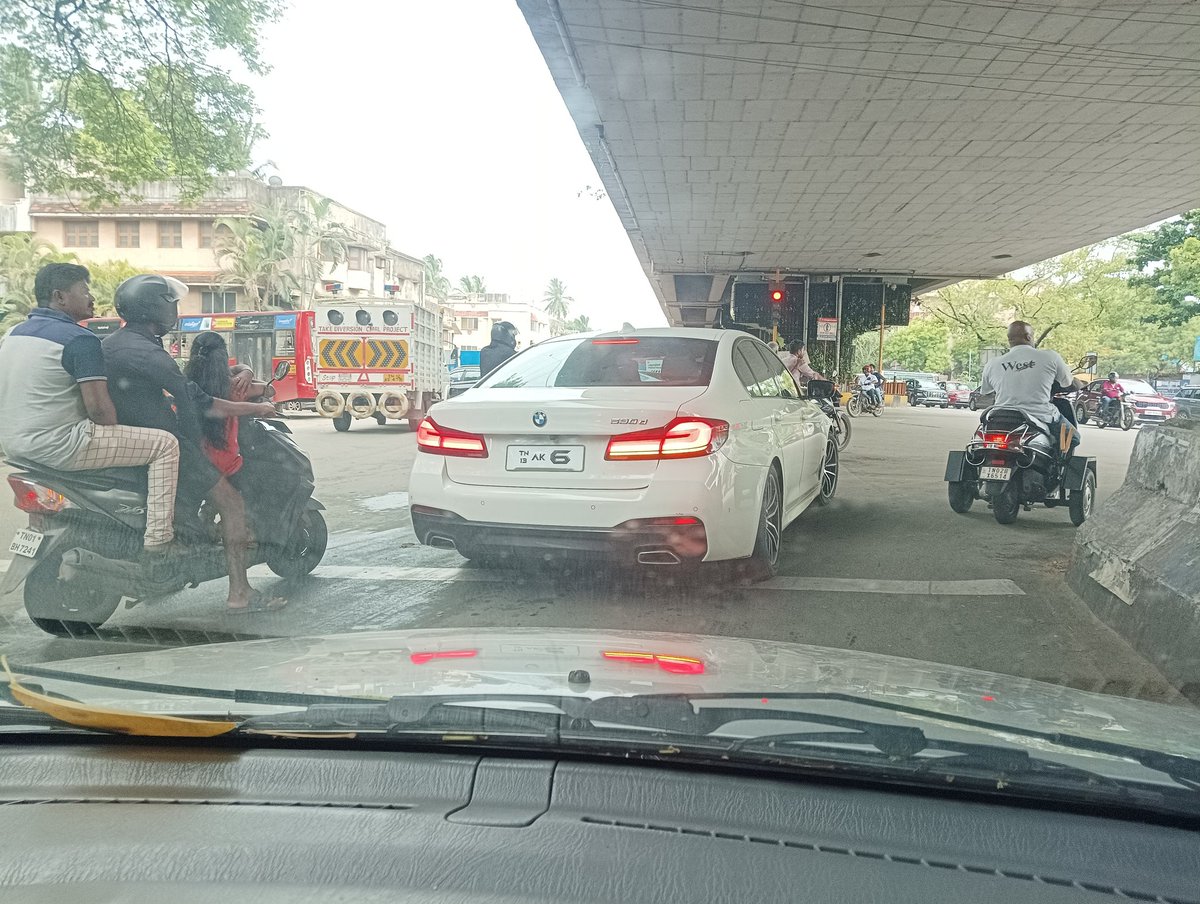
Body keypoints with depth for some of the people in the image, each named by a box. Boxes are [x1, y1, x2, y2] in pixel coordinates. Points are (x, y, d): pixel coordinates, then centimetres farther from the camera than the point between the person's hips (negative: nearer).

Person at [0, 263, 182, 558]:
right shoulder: (80, 339, -14)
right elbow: (99, 407, -20)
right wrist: (115, 434, -1)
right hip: (58, 446, -10)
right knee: (165, 444, -6)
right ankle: (158, 539, -8)